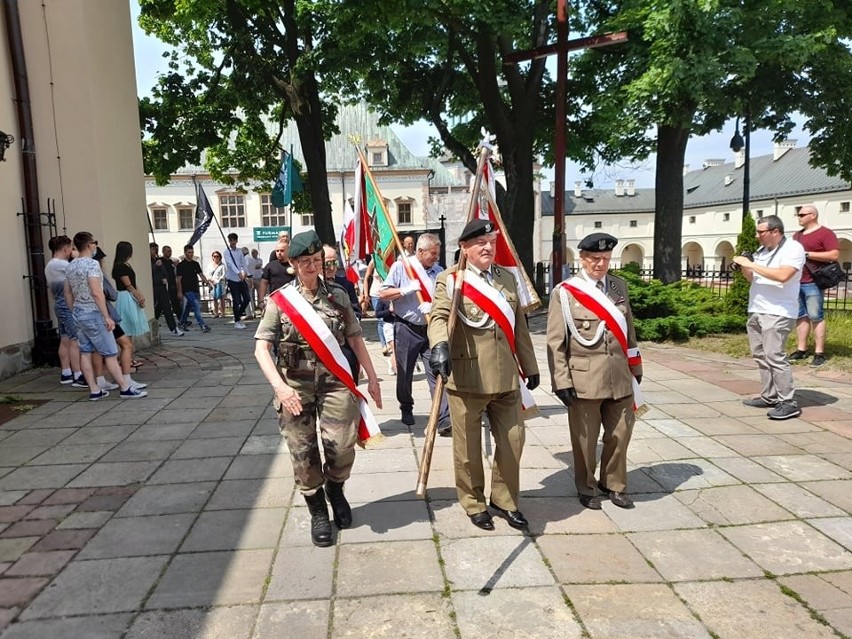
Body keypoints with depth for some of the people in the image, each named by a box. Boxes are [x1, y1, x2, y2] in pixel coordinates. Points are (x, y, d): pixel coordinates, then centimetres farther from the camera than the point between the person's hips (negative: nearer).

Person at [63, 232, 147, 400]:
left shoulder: (70, 266, 10)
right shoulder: (92, 264, -16)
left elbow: (68, 294, 15)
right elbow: (96, 293, -23)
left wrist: (74, 313, 23)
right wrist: (107, 317, -20)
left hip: (78, 313, 9)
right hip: (93, 314, -9)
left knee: (85, 352, 8)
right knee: (110, 353, -4)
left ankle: (94, 390, 12)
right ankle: (125, 388, 1)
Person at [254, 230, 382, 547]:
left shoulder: (338, 295, 6)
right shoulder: (280, 299, -1)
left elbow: (354, 338, 12)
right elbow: (261, 348, -5)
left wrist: (372, 376, 9)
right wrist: (280, 386, -19)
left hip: (334, 381, 1)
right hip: (295, 385, -1)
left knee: (342, 446, -9)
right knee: (303, 453, 4)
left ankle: (335, 488, 25)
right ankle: (317, 511, 26)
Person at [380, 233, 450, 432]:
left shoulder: (438, 271, 6)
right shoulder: (400, 267, -3)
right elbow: (383, 294, -6)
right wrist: (406, 290, -18)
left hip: (431, 328, 2)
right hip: (406, 328, -2)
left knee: (437, 373, -6)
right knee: (405, 373, 12)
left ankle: (444, 421, -6)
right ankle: (406, 409, 35)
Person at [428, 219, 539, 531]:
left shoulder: (507, 278, 12)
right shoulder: (449, 280, -4)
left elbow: (519, 326, 16)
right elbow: (439, 317, -20)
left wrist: (530, 367, 18)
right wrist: (440, 346, -40)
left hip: (506, 378, 5)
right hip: (466, 379, -5)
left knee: (512, 441, 12)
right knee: (468, 447, 9)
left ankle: (504, 499, 32)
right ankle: (474, 503, 29)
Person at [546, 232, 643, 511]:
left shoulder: (620, 286, 10)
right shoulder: (564, 293, -5)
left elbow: (628, 329, 16)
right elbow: (555, 342, -7)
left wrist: (635, 367, 17)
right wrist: (562, 381, -11)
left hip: (620, 377, 5)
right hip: (584, 379, -4)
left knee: (620, 434, 13)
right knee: (585, 439, 8)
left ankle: (614, 484, 34)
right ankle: (586, 487, 29)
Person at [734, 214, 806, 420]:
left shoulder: (793, 248, -8)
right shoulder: (762, 250, 15)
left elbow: (783, 275, -23)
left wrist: (752, 264, -19)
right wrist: (744, 267, 1)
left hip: (777, 313, -8)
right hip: (756, 311, 8)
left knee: (774, 356, -13)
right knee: (761, 356, 9)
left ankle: (788, 403, -8)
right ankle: (769, 397, 17)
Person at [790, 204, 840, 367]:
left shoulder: (825, 233, -4)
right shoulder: (797, 235, 19)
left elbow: (834, 255, -14)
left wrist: (807, 254, -16)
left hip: (813, 283, -7)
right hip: (796, 282, 7)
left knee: (816, 316, -6)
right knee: (800, 316, 8)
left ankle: (819, 353, -2)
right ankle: (801, 350, 12)